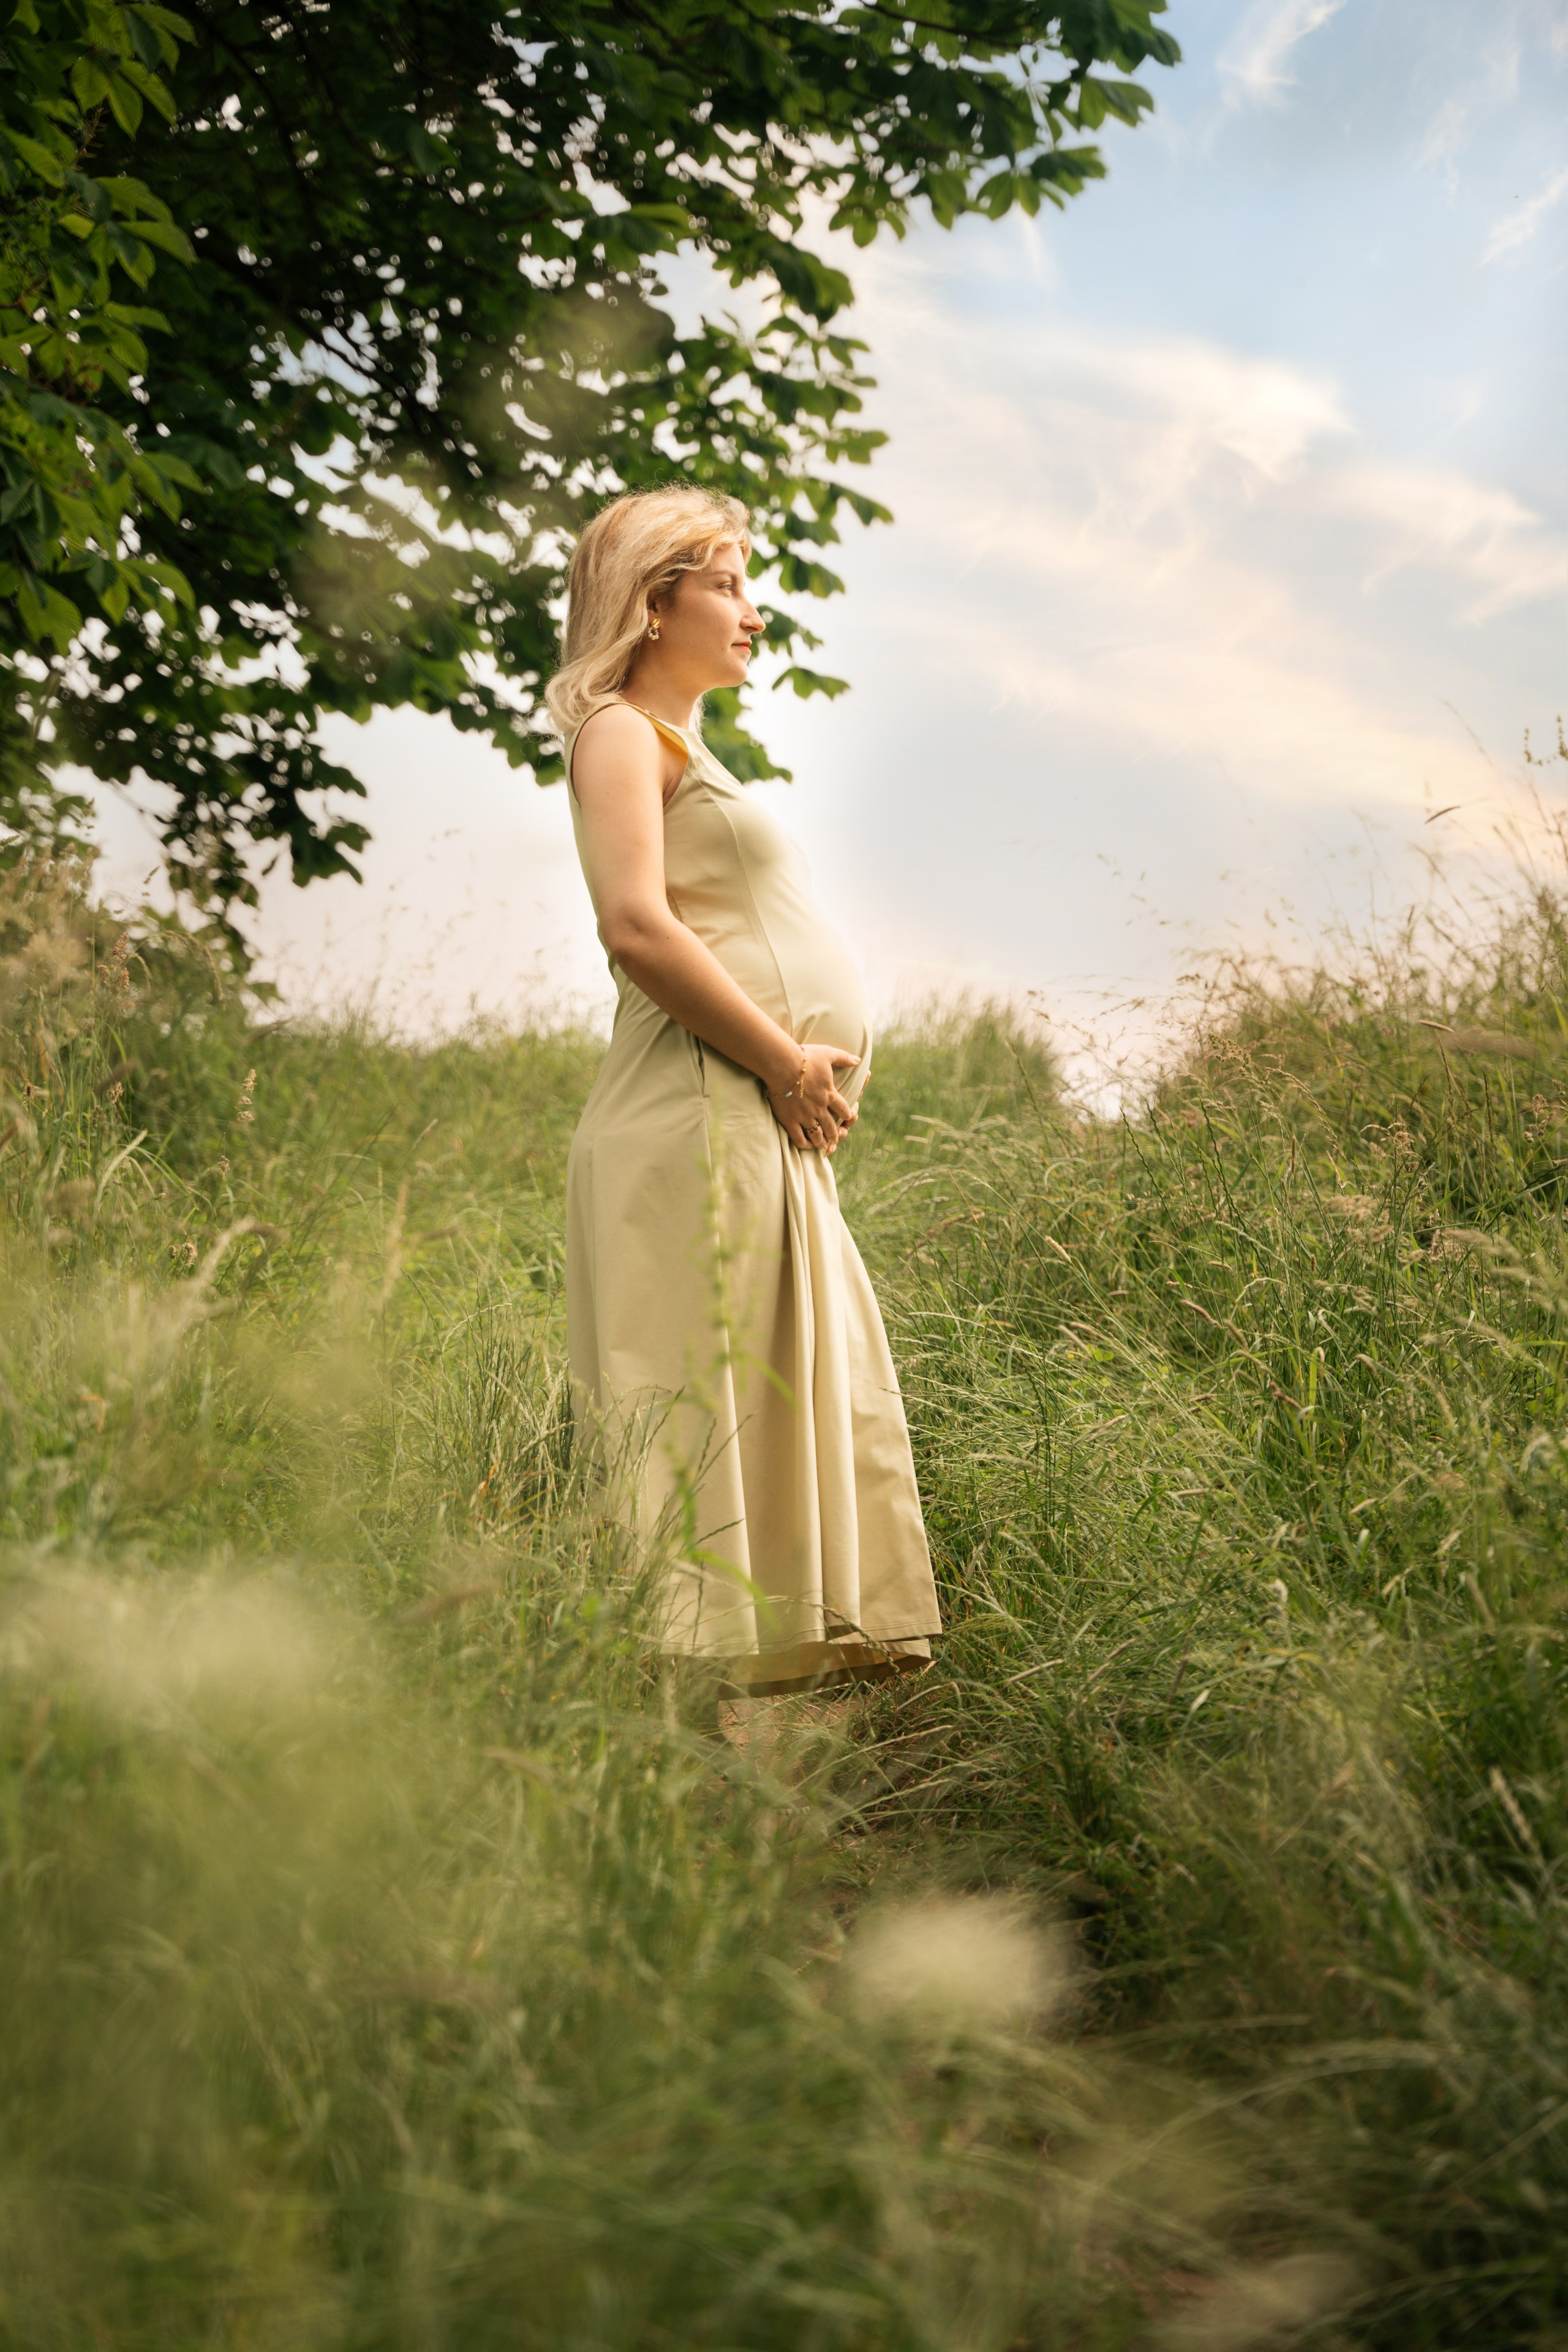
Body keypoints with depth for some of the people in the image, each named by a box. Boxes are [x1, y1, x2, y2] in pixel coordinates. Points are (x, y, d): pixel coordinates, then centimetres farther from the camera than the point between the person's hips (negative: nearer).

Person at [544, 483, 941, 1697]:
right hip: (704, 1116, -10)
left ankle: (786, 1665, 14)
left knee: (806, 1404, 9)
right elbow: (638, 924, -17)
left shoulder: (686, 749, 26)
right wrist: (787, 1062, -14)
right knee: (709, 1412, -10)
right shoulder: (623, 731, -2)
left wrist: (817, 1074, 12)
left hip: (778, 1134, 10)